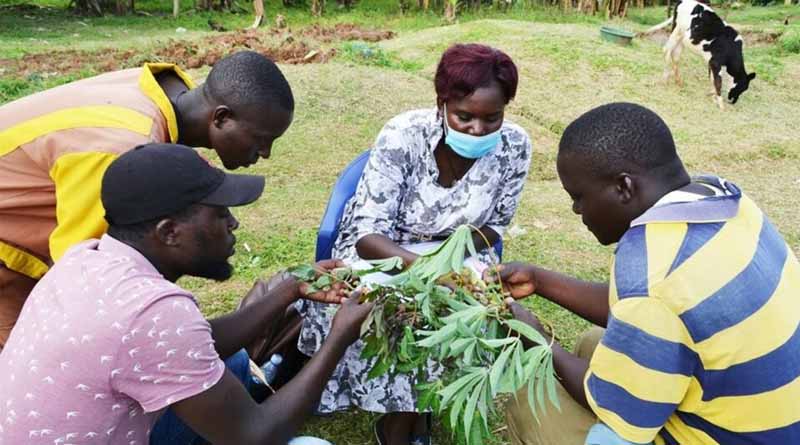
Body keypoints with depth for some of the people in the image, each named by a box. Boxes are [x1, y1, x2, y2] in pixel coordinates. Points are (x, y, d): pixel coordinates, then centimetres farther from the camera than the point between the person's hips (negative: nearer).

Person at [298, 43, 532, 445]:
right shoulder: (403, 136, -26)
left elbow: (494, 226, -4)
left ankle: (418, 406, 3)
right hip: (378, 249, -2)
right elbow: (368, 234, -29)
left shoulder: (515, 147, -17)